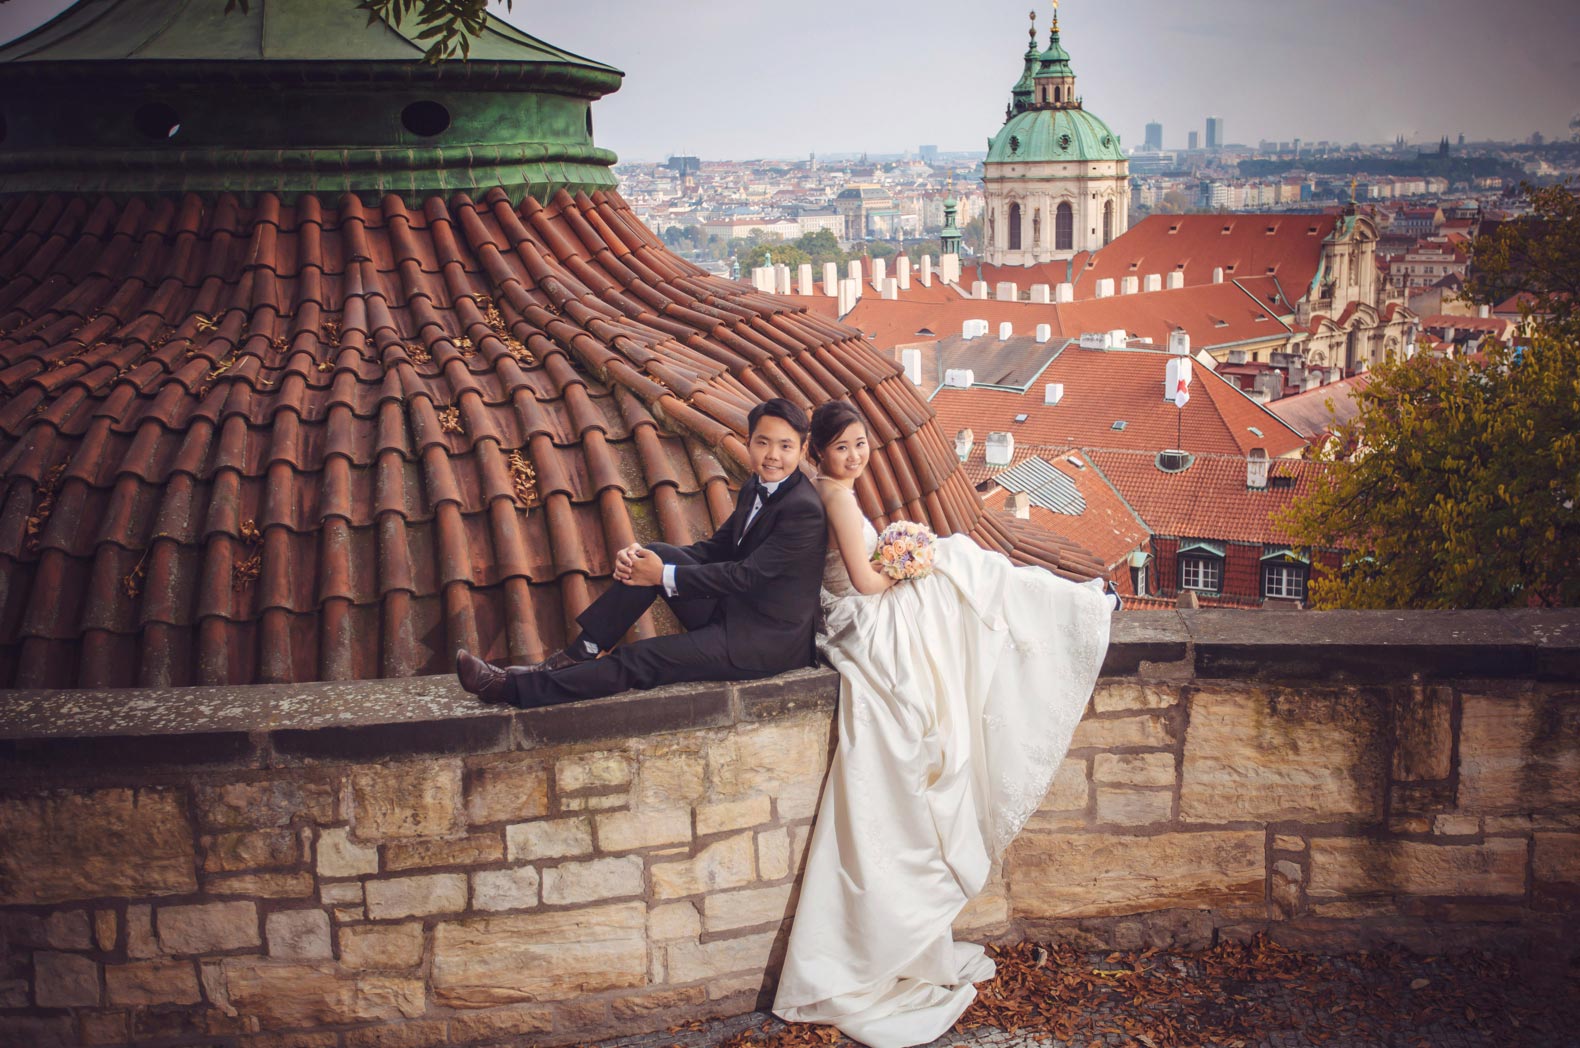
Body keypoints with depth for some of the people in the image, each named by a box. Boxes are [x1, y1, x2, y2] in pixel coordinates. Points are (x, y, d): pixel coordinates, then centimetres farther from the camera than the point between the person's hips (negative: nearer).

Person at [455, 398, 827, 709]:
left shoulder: (803, 510, -21)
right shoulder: (756, 488, 9)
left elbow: (748, 575, -24)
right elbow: (716, 548, 11)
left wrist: (665, 576, -18)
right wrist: (638, 556, -5)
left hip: (768, 641, -8)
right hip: (731, 613, 9)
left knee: (638, 661, -16)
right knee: (654, 555, -8)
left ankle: (511, 688, -12)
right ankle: (577, 655, -6)